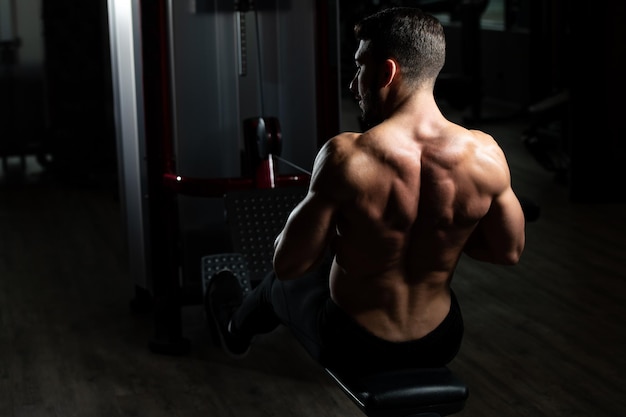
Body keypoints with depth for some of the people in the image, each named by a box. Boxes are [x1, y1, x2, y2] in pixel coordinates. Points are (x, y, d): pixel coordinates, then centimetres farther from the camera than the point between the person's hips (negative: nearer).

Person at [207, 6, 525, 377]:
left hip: (353, 352, -4)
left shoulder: (344, 157, -28)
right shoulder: (485, 154, -17)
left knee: (281, 284, 32)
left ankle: (237, 327, 67)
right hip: (440, 346, 4)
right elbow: (510, 251, -3)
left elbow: (288, 265, -21)